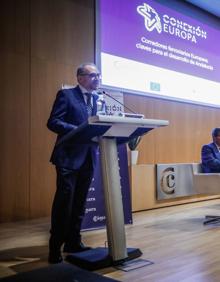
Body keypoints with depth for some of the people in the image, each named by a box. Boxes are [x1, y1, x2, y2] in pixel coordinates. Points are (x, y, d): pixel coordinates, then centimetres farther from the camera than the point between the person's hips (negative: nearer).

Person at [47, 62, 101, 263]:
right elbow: (53, 122, -12)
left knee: (80, 201, 11)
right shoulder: (66, 94, -2)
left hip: (89, 156, 6)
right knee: (64, 200, -4)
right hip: (69, 156, -6)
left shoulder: (98, 99, 16)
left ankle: (73, 241, 23)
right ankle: (55, 247, 7)